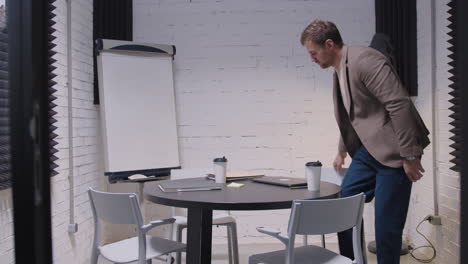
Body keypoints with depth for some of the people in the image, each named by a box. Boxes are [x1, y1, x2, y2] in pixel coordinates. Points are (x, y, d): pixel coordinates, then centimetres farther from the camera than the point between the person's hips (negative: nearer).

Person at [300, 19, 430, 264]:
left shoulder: (364, 60, -18)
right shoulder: (339, 71, 11)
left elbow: (400, 105, -22)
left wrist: (409, 155, -21)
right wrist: (342, 151, 32)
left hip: (392, 152, -9)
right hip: (368, 149, 9)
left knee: (387, 221, -2)